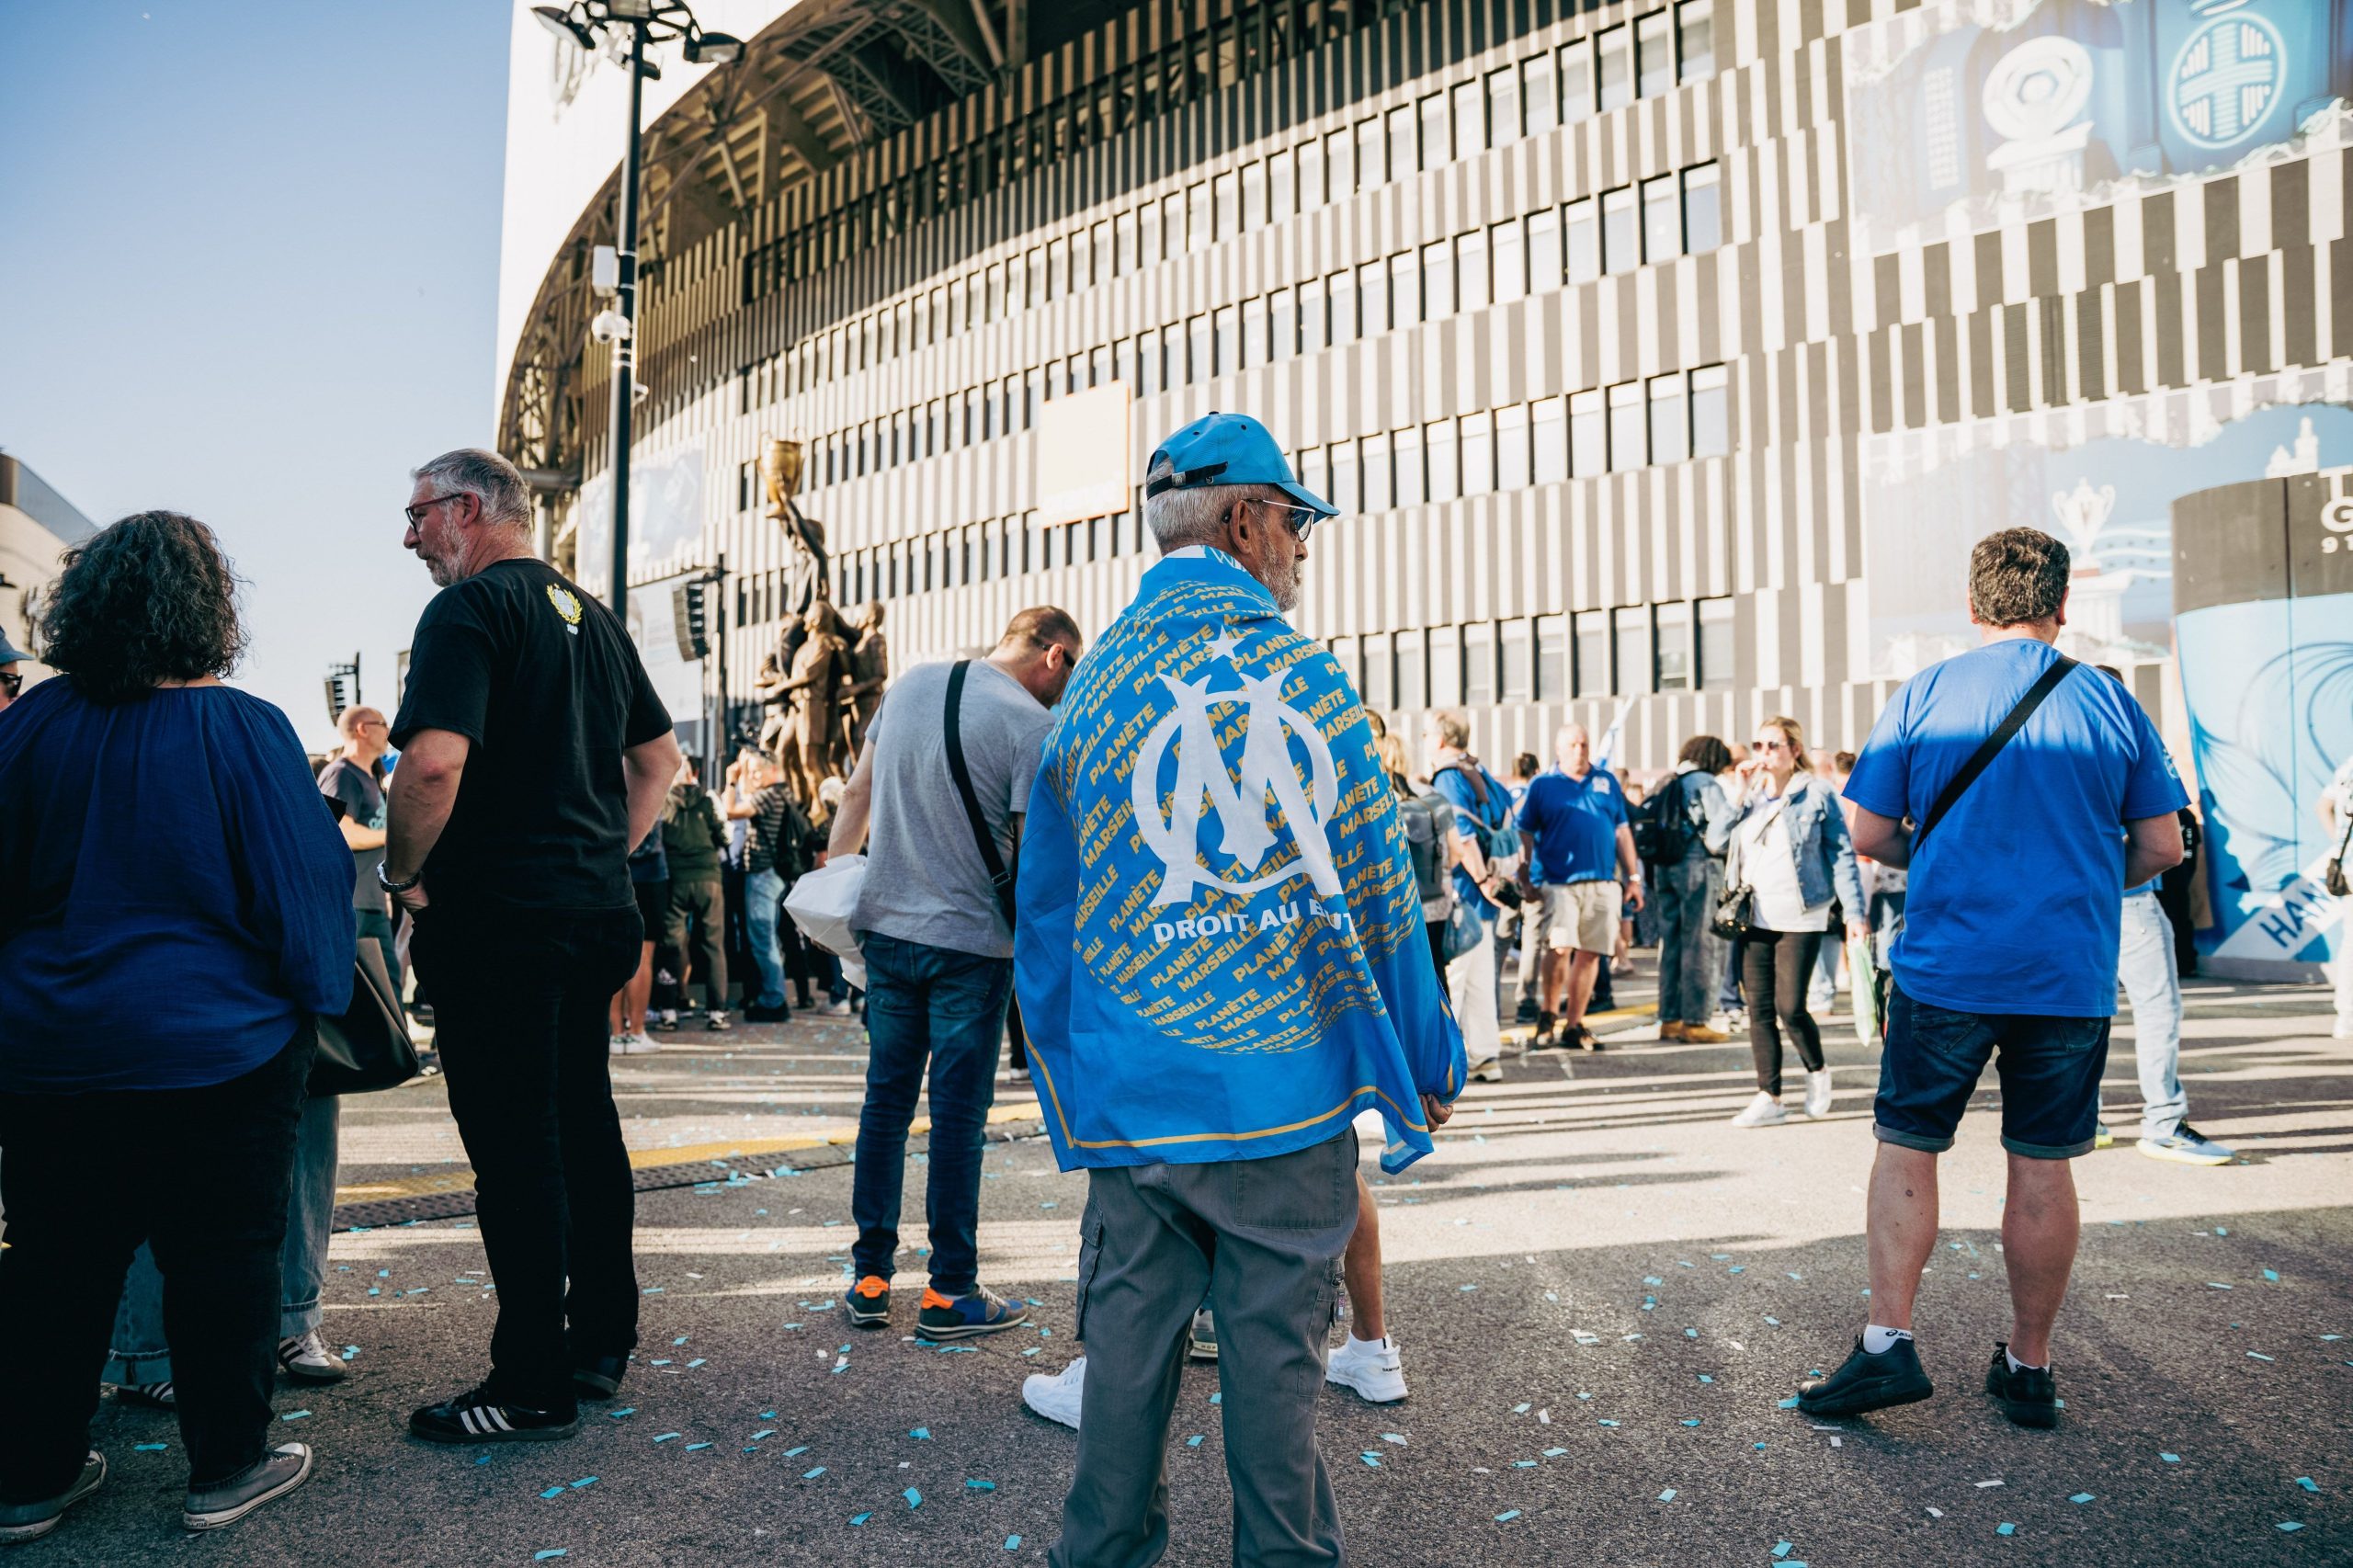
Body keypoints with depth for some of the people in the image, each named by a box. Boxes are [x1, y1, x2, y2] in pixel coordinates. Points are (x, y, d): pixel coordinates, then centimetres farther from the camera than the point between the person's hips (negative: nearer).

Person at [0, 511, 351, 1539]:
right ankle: (226, 1470, 20)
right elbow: (305, 888, -10)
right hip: (214, 1048, -4)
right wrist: (317, 1001, 5)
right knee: (221, 1260, 8)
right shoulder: (244, 731, -14)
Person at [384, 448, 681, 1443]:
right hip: (593, 913, 9)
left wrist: (403, 874, -10)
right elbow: (659, 756, 21)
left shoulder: (470, 609, -12)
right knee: (583, 1126, 16)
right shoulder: (593, 616, 15)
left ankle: (533, 1388, 8)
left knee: (515, 1151, -1)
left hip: (497, 922, -8)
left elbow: (434, 763, -25)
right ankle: (601, 1344, 28)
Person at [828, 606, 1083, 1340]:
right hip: (970, 941, -6)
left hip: (885, 925, 6)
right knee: (958, 1114, 4)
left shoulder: (912, 682, 6)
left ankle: (870, 1278, 21)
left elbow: (858, 792, 11)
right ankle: (950, 1291, 13)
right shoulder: (1034, 726, -13)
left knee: (886, 1101, 13)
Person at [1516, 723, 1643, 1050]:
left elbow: (1622, 831, 16)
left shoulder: (1606, 782, 13)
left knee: (1590, 953, 4)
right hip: (1559, 881, -3)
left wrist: (1633, 878, 13)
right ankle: (1548, 1012, 1)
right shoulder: (1543, 785, 5)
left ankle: (1574, 1025, 14)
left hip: (1603, 883, 4)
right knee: (1560, 946, -19)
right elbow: (1525, 835, 6)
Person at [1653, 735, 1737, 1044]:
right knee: (1700, 945, -3)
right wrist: (1716, 847, -2)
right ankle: (1695, 1021, -4)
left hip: (1665, 868, 7)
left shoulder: (1668, 787, 17)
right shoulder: (1706, 783, -5)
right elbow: (1724, 819, -18)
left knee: (1671, 943, 11)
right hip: (1698, 867, -7)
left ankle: (1669, 1019, 15)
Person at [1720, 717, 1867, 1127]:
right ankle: (1769, 1098, 10)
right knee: (1759, 1009, 4)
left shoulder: (1816, 794, -2)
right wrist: (1742, 791, -4)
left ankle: (1817, 1071, 21)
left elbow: (1842, 855, -2)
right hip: (1754, 918, 5)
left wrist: (1854, 912, -8)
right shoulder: (1750, 794, 13)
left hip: (1799, 918, -5)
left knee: (1790, 1007, -8)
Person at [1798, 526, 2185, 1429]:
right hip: (2072, 976, 2)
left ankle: (1888, 1343, 1)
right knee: (2042, 1167, 9)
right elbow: (2161, 848, 4)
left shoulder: (1923, 696, -3)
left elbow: (1869, 836, -2)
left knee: (1907, 1149, 8)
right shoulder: (2112, 704, 2)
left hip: (1946, 968, -2)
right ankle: (2029, 1370, 19)